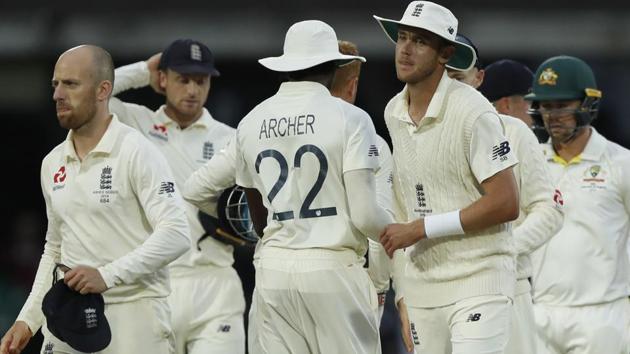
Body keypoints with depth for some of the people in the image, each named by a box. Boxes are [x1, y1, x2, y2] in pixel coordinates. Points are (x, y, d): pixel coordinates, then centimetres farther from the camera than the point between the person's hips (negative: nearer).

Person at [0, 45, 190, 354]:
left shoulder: (136, 152, -8)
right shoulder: (52, 163, 13)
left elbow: (176, 234, -16)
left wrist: (107, 275, -23)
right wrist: (28, 320, 13)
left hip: (132, 315, -6)